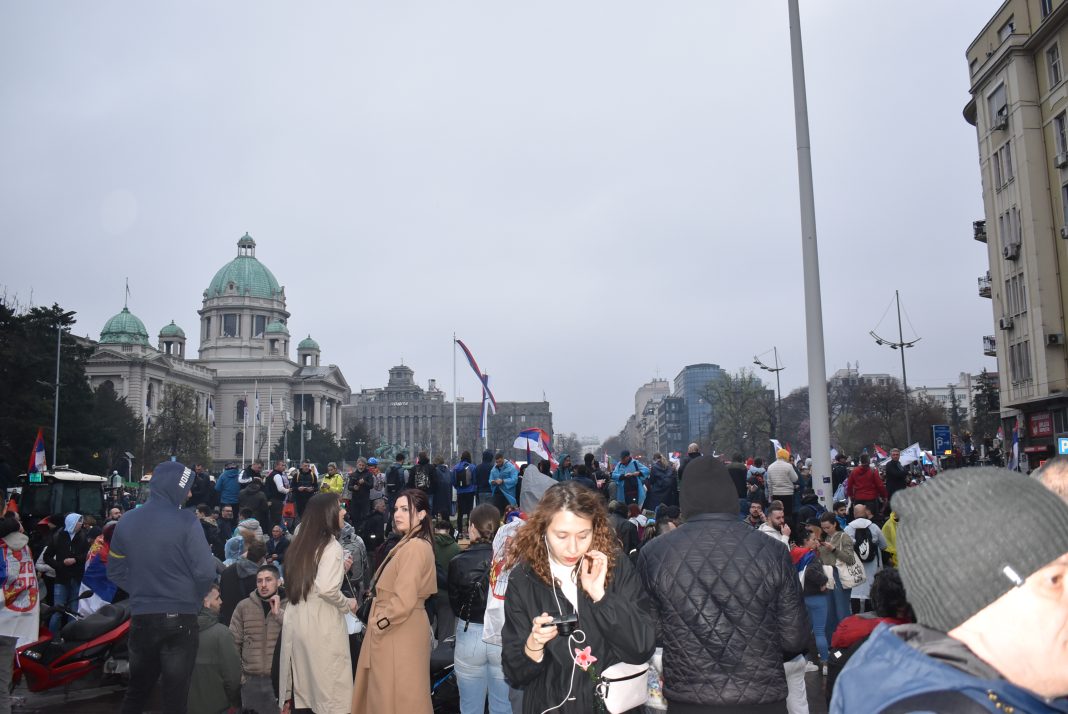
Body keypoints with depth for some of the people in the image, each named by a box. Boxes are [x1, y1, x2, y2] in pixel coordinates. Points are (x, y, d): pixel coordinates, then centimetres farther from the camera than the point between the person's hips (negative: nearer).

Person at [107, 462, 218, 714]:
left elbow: (115, 572, 7)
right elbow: (205, 572, -16)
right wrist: (193, 599, 3)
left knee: (136, 691, 21)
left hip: (140, 617, 4)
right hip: (179, 618, -4)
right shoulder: (186, 522, -14)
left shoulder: (127, 521, 2)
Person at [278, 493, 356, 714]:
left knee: (302, 679, 15)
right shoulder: (331, 546, -14)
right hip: (320, 623, -8)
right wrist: (347, 604, -6)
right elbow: (327, 589, -24)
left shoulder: (300, 542, 10)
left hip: (296, 618, 8)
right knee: (328, 684, 1)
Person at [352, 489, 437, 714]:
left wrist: (379, 623, -13)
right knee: (388, 692, 17)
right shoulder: (407, 545, 13)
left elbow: (404, 601, -25)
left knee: (397, 695, 1)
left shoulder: (415, 547, -20)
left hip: (400, 632, -10)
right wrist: (379, 621, 10)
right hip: (394, 630, 10)